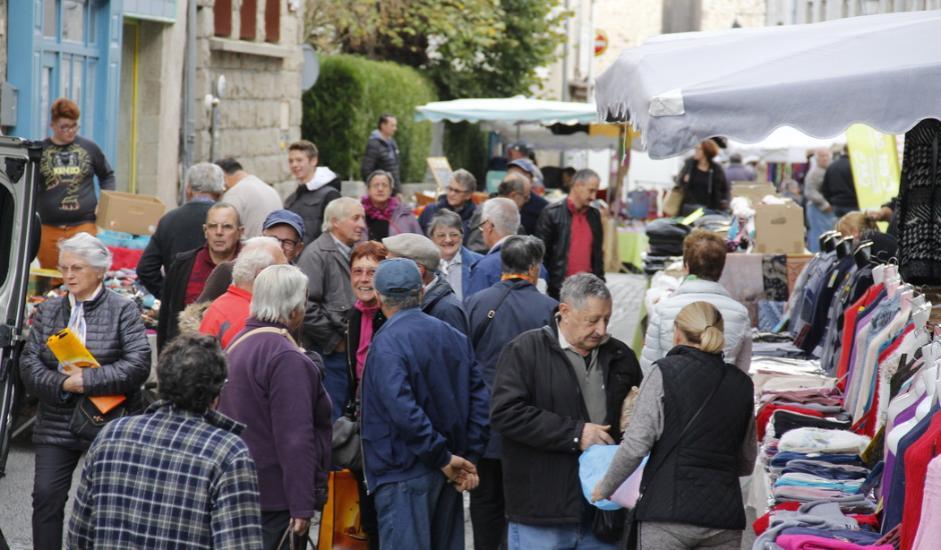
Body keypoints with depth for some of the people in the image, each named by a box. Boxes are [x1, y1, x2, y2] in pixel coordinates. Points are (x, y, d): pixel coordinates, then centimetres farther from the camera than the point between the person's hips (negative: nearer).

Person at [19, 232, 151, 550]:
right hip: (56, 425, 3)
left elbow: (139, 364, -16)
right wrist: (62, 384, -17)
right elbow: (29, 364, 1)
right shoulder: (48, 311, 9)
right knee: (47, 496, -3)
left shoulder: (123, 310, -4)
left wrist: (88, 380, -21)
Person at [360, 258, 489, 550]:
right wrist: (469, 459, 6)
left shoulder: (387, 344, -15)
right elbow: (479, 399, 7)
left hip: (403, 475, -7)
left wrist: (443, 457, -16)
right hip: (446, 475, 7)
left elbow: (403, 411, -24)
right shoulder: (454, 337, 8)